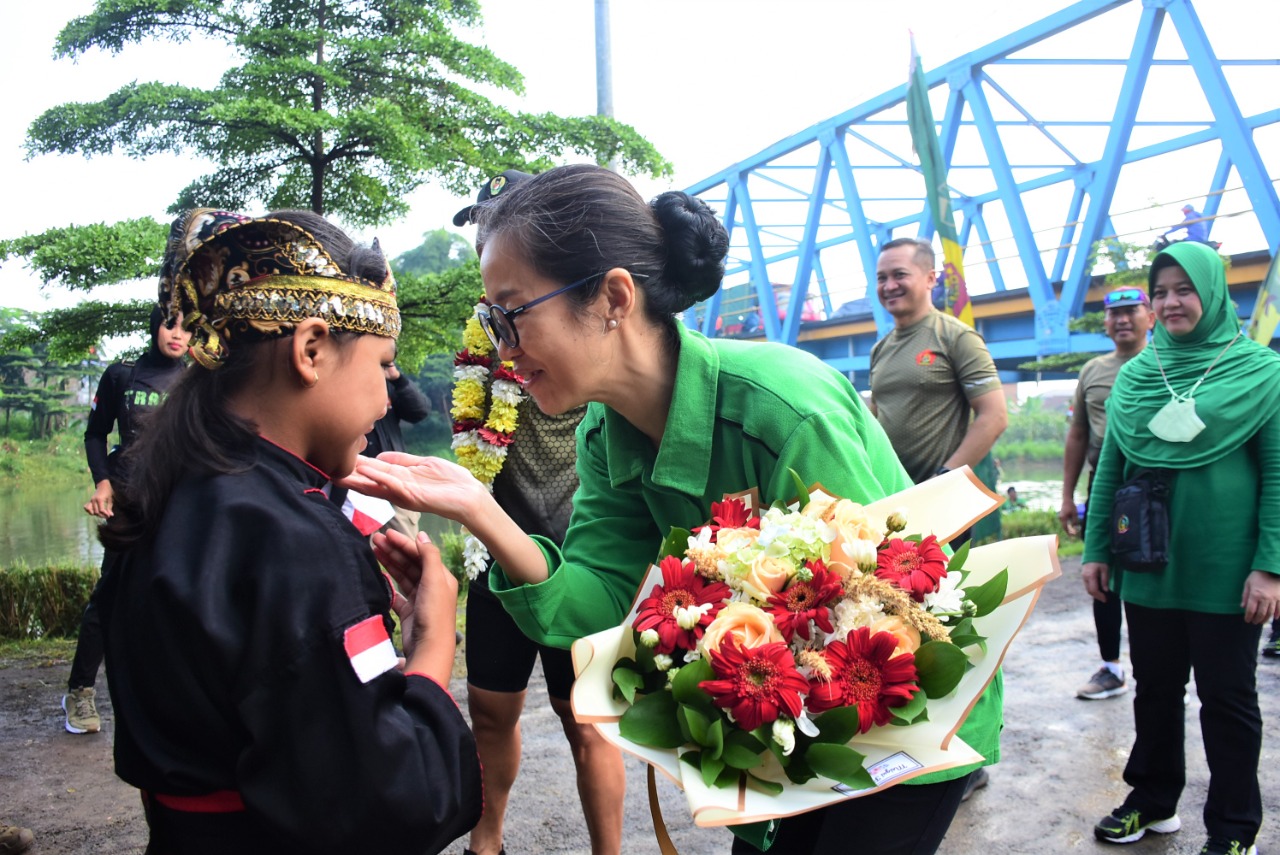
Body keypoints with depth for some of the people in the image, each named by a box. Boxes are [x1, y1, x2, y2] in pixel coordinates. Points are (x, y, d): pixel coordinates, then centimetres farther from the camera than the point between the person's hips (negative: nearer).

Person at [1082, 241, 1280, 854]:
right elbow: (1109, 468, 9)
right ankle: (1153, 801, 32)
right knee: (1155, 688, 15)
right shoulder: (1133, 375, 7)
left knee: (1227, 699, 8)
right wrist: (1096, 549, 6)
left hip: (1224, 568, -3)